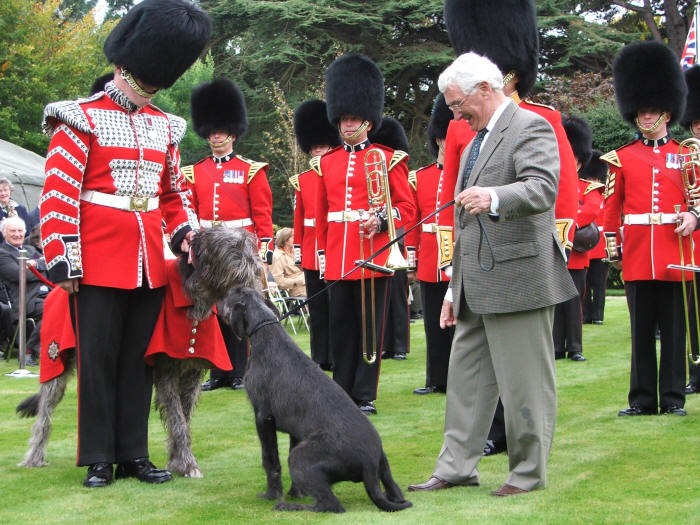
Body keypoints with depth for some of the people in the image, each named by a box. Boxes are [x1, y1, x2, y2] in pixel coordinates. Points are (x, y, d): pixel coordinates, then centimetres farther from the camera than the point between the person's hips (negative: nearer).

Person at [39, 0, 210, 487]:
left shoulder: (163, 126, 13)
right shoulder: (82, 119, -5)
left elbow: (173, 192, 20)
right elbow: (59, 193, -9)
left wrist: (186, 230, 2)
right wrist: (62, 260, -14)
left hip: (150, 261, 5)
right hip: (99, 261, -5)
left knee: (139, 357, 9)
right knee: (98, 358, 0)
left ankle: (134, 453, 17)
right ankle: (99, 460, 7)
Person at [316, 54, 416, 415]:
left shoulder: (388, 159, 2)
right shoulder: (326, 163, 13)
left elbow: (407, 208, 1)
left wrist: (382, 220, -17)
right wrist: (321, 254, 14)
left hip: (373, 254, -4)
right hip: (338, 259, 4)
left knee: (370, 326, 0)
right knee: (341, 326, 7)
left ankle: (365, 396, 6)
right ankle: (342, 391, 16)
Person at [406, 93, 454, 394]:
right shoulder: (419, 177, 11)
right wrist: (411, 255, 7)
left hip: (461, 264, -4)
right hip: (429, 264, 4)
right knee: (434, 325, 9)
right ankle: (437, 379, 17)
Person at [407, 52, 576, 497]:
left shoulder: (531, 127, -8)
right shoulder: (476, 143, 20)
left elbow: (543, 188, -26)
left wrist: (493, 198, -44)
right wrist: (455, 288, 22)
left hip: (519, 279, -9)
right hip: (478, 285, 9)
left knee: (524, 381, -1)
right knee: (467, 376, 11)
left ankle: (529, 472, 9)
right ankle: (457, 468, 18)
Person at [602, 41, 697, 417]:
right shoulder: (622, 158, 7)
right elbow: (612, 207, 8)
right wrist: (613, 248, 3)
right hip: (637, 256, 0)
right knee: (642, 330, 5)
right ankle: (642, 399, 11)